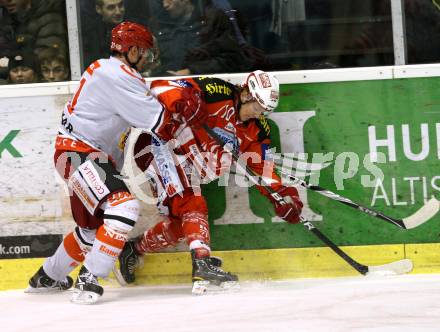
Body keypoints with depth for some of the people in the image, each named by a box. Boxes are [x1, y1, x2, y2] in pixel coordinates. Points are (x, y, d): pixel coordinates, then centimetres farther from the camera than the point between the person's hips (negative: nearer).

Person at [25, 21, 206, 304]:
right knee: (124, 207, -26)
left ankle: (47, 278, 37)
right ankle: (88, 281, -26)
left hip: (95, 155, 11)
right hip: (78, 153, -11)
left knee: (94, 225, 21)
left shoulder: (107, 70, 17)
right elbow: (156, 119, -20)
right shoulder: (116, 75, -18)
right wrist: (188, 111, -7)